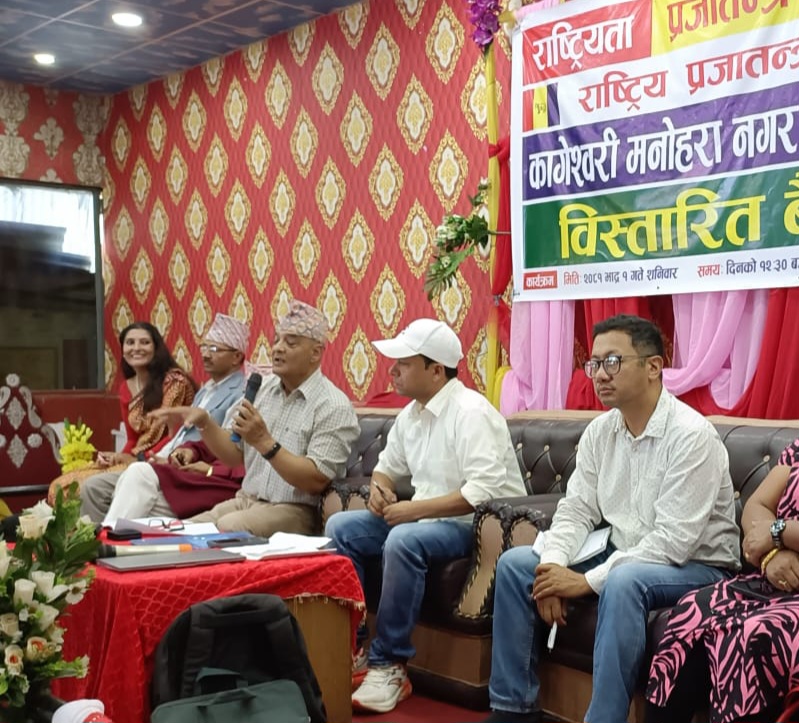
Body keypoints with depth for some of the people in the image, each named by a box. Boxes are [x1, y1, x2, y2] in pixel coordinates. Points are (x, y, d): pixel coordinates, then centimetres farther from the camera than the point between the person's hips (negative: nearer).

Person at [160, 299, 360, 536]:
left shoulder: (333, 407, -11)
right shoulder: (263, 388, 10)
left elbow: (317, 481, -19)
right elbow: (233, 455, 13)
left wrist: (264, 441, -25)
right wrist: (205, 423, -5)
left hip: (294, 511, -6)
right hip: (246, 500, 7)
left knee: (224, 529, -29)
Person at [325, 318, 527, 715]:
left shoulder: (470, 412, -19)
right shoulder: (410, 414, 8)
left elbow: (486, 492, -29)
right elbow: (388, 465, 23)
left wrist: (415, 509, -26)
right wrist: (379, 486, -2)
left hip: (480, 523, -9)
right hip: (423, 516, 9)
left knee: (403, 541, -35)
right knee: (340, 527, -3)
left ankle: (388, 665, -22)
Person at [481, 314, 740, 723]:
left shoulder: (691, 436, -22)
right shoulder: (599, 431, 2)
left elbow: (672, 541, -26)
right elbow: (576, 509, 3)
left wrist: (588, 581, -25)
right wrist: (553, 568, -17)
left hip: (695, 565, -7)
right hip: (622, 556, 8)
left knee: (623, 581, -38)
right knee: (515, 562, -3)